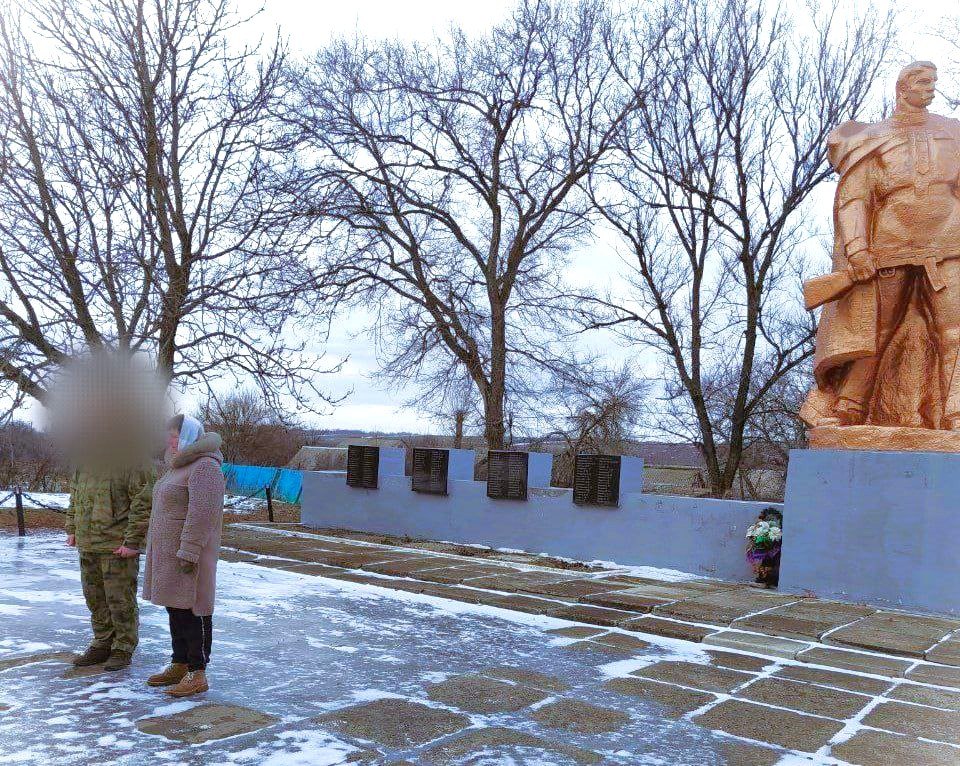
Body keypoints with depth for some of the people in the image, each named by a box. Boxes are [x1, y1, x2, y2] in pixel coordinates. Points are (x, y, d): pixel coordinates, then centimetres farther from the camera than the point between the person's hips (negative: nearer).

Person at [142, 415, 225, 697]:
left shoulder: (204, 468, -17)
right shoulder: (181, 467, 16)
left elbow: (202, 514, -24)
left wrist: (188, 552, -26)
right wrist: (160, 552, 22)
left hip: (188, 554, -10)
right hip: (169, 553, 10)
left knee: (192, 611, -5)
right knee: (176, 609, 15)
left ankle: (197, 674, 1)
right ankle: (179, 666, 25)